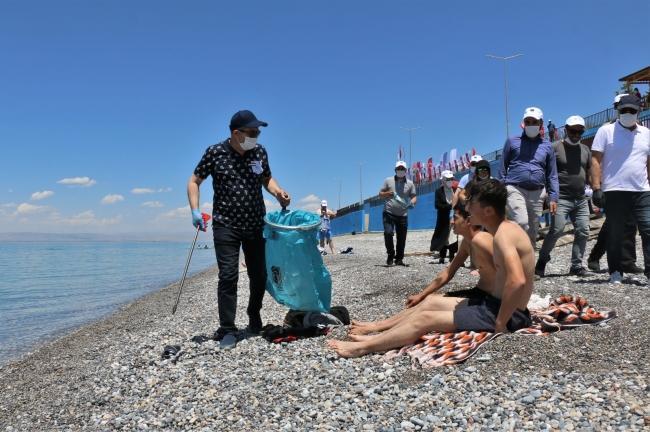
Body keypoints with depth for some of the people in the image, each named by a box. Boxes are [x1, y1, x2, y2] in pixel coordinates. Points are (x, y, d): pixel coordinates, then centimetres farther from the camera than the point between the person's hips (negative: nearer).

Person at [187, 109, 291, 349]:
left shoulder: (260, 152, 1)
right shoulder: (215, 152, -8)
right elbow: (194, 181, 1)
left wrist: (278, 192, -5)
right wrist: (195, 210, -13)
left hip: (256, 225, 4)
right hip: (226, 225, -3)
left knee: (259, 275, 9)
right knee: (228, 276, -10)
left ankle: (254, 315, 35)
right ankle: (227, 330, 2)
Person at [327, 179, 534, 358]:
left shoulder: (503, 233, -23)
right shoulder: (506, 228, 9)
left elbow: (517, 281, -37)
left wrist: (500, 324, -28)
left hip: (506, 314, -10)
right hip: (497, 304, 10)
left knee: (425, 319, -9)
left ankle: (362, 348, 1)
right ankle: (377, 335, 19)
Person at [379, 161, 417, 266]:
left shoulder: (410, 183, 9)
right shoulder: (388, 180, 7)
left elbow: (414, 197, 9)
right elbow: (380, 194, 8)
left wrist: (411, 202, -14)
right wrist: (387, 193, -13)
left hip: (403, 215, 2)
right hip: (389, 213, -2)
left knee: (401, 238, 4)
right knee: (388, 233, -18)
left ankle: (399, 259, 17)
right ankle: (390, 255, 1)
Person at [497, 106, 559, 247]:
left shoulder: (547, 146, 12)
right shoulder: (512, 141, 6)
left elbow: (552, 175, 13)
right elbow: (502, 168, 7)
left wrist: (553, 197, 4)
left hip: (536, 193, 4)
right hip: (515, 189, -3)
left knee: (532, 233, 9)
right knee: (521, 223, -25)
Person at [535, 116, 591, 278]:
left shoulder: (585, 149, 15)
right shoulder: (555, 147, -2)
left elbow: (590, 173, 21)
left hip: (581, 199, 6)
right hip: (561, 198, -6)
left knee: (583, 232, 2)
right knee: (557, 230, -15)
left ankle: (576, 265, 13)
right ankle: (542, 261, 1)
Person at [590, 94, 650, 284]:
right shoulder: (606, 131, 1)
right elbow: (595, 161, -3)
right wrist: (596, 188, -11)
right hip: (614, 192, -3)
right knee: (615, 235, 4)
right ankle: (615, 272, 14)